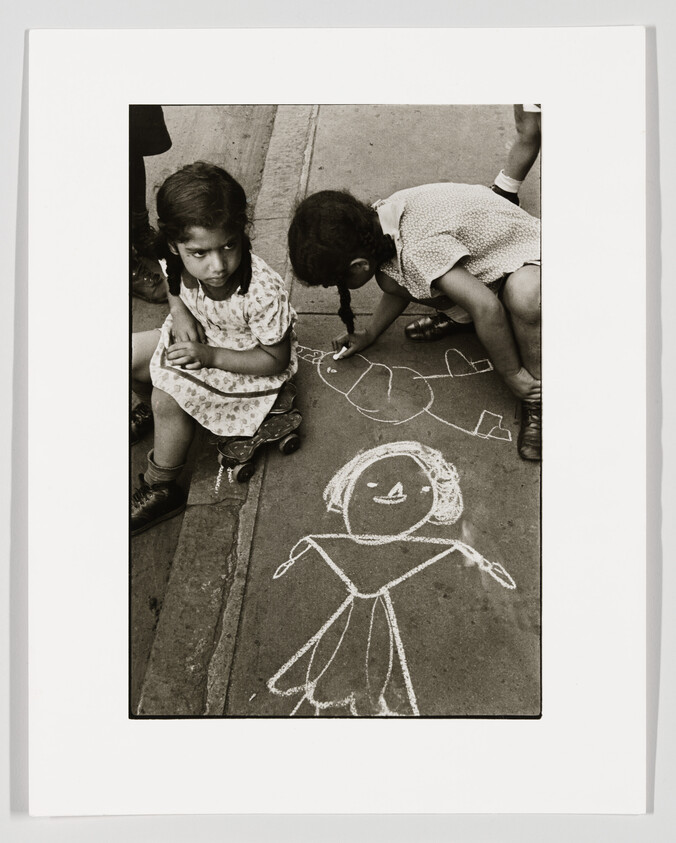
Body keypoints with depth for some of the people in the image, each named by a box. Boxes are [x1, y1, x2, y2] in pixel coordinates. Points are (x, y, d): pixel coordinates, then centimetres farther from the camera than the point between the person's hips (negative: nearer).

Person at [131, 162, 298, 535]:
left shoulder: (262, 292, -37)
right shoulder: (181, 262, -20)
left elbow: (277, 360, -25)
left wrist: (211, 356, -31)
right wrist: (180, 312, -14)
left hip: (248, 358, -7)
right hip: (200, 336, 7)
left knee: (169, 394, -25)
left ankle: (161, 490, -4)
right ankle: (152, 412, 35)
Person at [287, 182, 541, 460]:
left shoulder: (418, 250, -40)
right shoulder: (377, 221, -13)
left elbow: (486, 307, -43)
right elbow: (401, 283, 7)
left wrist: (511, 375, -30)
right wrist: (369, 335, 8)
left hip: (524, 254, -7)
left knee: (524, 297, -42)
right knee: (390, 278, -13)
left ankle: (535, 399, -18)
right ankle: (458, 314, 15)